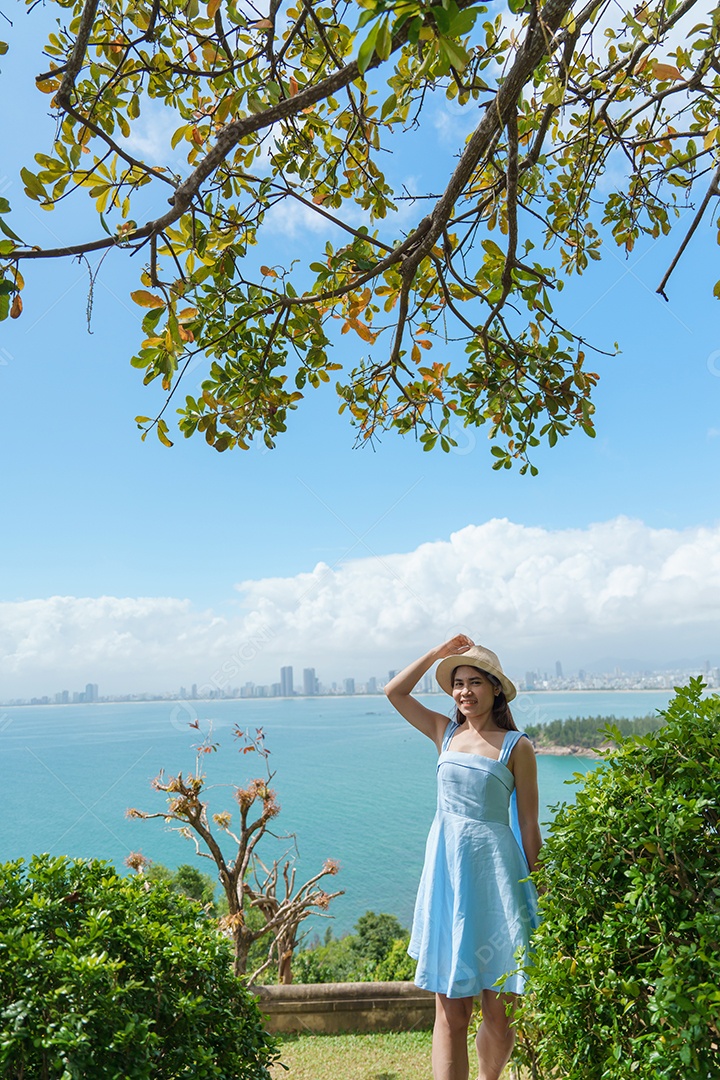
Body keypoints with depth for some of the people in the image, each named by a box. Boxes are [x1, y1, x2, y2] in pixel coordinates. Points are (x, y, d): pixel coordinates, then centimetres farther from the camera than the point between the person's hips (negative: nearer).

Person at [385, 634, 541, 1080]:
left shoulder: (516, 746, -3)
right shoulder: (446, 733, 8)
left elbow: (529, 825, -1)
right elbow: (394, 691, 12)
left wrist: (533, 889, -2)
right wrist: (437, 654, 5)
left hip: (495, 873, -2)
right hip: (446, 872, 3)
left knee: (500, 1009, 9)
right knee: (450, 1008, 5)